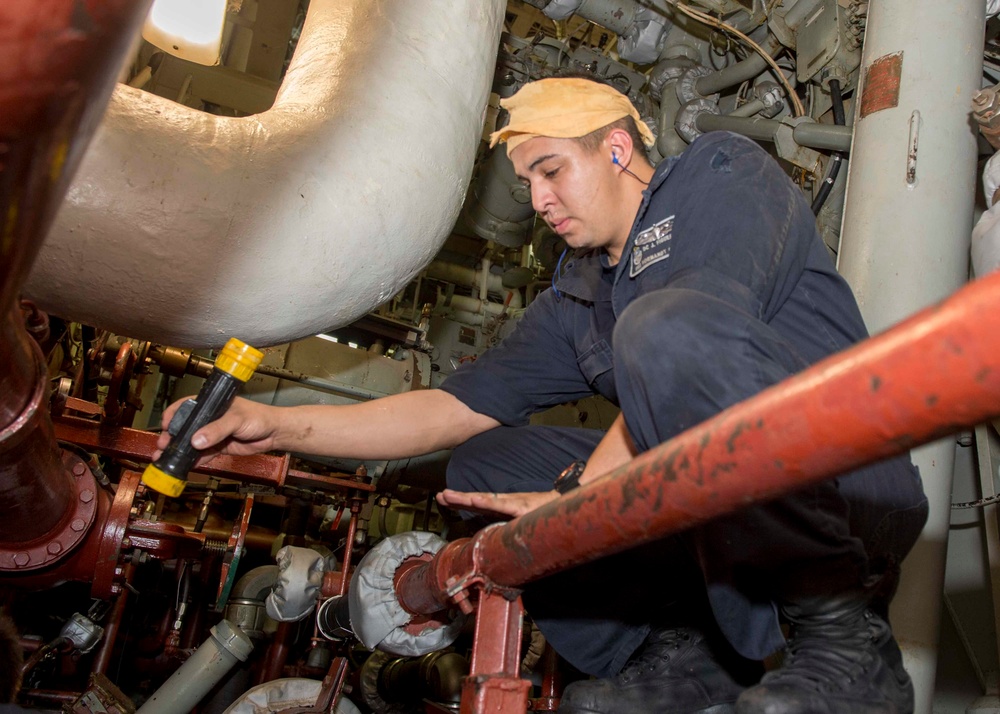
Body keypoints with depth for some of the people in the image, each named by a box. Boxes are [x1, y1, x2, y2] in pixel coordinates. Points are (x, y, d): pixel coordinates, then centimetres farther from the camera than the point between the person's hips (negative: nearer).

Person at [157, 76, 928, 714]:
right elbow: (458, 406, 10)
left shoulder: (723, 173, -1)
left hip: (851, 482, -6)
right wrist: (279, 425, 2)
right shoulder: (575, 302, 17)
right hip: (708, 506, 7)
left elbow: (690, 342, -20)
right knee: (483, 464, 3)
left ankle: (846, 634, -18)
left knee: (667, 324, -31)